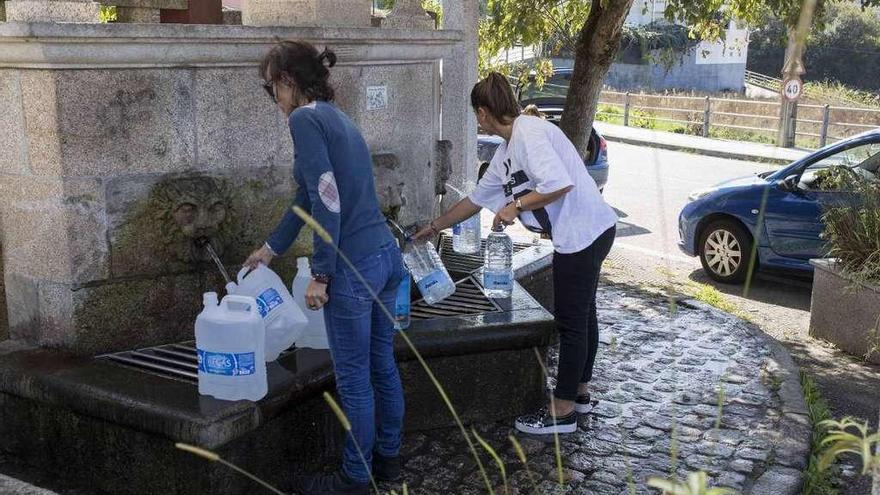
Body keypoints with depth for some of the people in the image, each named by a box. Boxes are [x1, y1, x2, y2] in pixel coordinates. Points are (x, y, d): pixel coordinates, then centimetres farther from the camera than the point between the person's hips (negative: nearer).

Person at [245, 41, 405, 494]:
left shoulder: (305, 119, -10)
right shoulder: (336, 117, 18)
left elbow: (328, 200, -19)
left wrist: (320, 274, -14)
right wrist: (271, 248, 36)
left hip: (355, 266, -9)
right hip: (386, 256, 9)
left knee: (354, 378, 5)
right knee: (382, 365, 19)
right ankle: (388, 458, 34)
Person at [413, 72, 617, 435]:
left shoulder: (529, 133, -16)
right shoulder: (507, 151, 14)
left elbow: (560, 184, -28)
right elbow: (478, 198, 22)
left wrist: (516, 206, -16)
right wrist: (435, 226, 28)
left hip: (583, 233, -10)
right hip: (589, 233, 10)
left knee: (571, 322, -2)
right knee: (582, 314, 20)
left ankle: (562, 412, 9)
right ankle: (580, 392, 35)